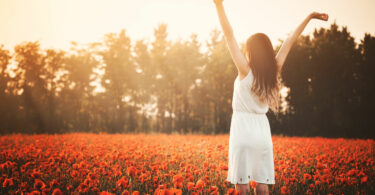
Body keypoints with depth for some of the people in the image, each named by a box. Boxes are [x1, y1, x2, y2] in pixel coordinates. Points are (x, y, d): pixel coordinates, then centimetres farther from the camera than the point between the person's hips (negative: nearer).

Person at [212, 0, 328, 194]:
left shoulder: (245, 71, -10)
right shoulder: (274, 71, 2)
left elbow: (229, 36, -13)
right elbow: (289, 42, 11)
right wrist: (309, 17, 20)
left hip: (243, 127, -5)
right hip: (262, 130, 5)